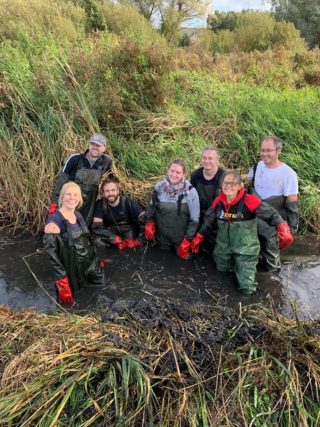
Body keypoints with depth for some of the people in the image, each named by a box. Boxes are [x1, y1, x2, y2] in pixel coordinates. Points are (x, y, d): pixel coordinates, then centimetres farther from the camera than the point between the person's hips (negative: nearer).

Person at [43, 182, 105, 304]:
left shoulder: (78, 215, 6)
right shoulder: (54, 221, -17)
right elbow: (50, 251, -20)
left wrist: (97, 261, 17)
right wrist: (62, 282, -22)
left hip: (91, 266, 7)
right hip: (72, 274, -7)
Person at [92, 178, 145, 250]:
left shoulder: (127, 201, -13)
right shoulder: (100, 204, -10)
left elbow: (143, 218, -19)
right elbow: (96, 226, -19)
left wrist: (139, 239, -32)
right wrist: (117, 239, -32)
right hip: (111, 232, 0)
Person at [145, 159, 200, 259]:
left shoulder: (190, 191, -20)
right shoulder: (159, 187, -12)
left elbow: (194, 219, -13)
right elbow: (151, 206, 7)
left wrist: (188, 239, -14)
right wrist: (149, 223, -4)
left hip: (181, 236, -3)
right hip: (162, 235, 3)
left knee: (184, 256, 15)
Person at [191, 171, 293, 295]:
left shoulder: (249, 201, -23)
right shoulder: (218, 201, -8)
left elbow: (271, 214, -17)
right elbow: (208, 221, 7)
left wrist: (282, 228, -35)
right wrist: (198, 238, 10)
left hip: (245, 248, -4)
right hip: (224, 248, 4)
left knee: (247, 289, -3)